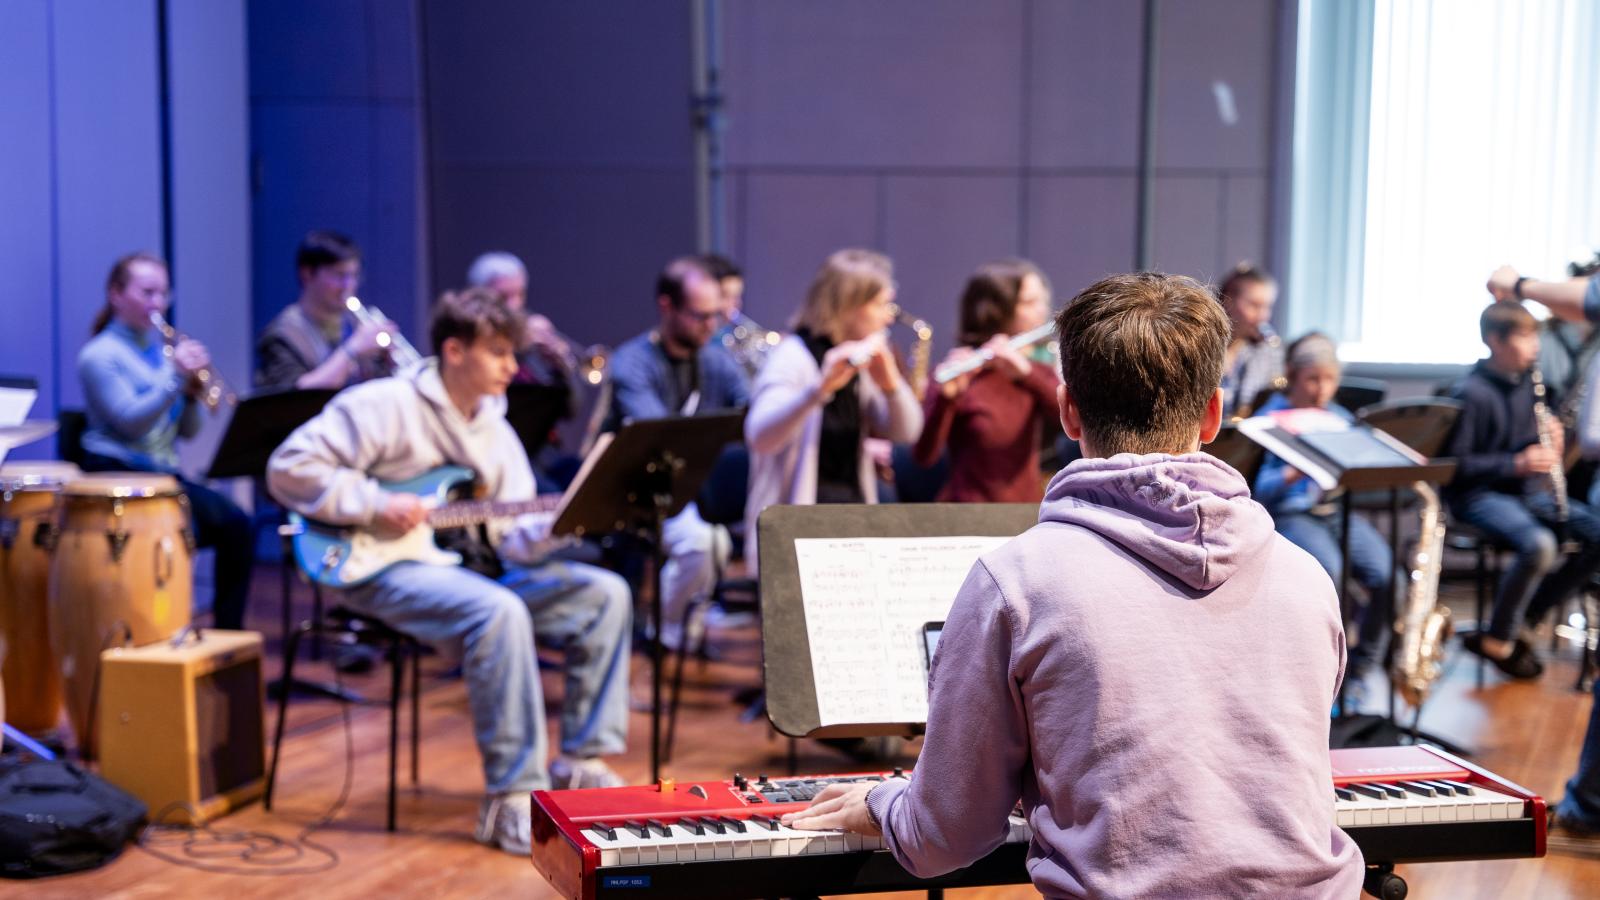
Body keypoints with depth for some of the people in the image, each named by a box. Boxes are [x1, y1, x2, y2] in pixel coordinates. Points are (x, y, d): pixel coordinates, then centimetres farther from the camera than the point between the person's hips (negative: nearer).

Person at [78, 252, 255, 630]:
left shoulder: (161, 349, 16)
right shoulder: (99, 355, -3)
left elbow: (187, 431, 13)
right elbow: (130, 422, -16)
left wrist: (192, 392, -6)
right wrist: (175, 376, -21)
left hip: (165, 472, 7)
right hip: (118, 473, -7)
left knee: (236, 526, -14)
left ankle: (229, 631, -8)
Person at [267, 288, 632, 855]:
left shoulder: (494, 429, 14)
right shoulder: (386, 405, -9)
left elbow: (511, 536, 8)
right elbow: (289, 467, -14)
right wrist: (373, 505, -19)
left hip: (465, 567, 8)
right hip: (384, 571, -8)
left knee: (605, 595, -6)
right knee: (499, 612, -37)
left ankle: (579, 764, 0)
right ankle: (513, 798, -30)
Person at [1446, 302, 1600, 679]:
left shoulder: (1532, 383, 9)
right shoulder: (1471, 394, -13)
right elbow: (1456, 464, -15)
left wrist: (1553, 441, -2)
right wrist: (1515, 464, -23)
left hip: (1530, 490, 8)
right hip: (1480, 495, -8)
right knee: (1539, 544, -34)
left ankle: (1523, 621, 1)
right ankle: (1497, 641, -13)